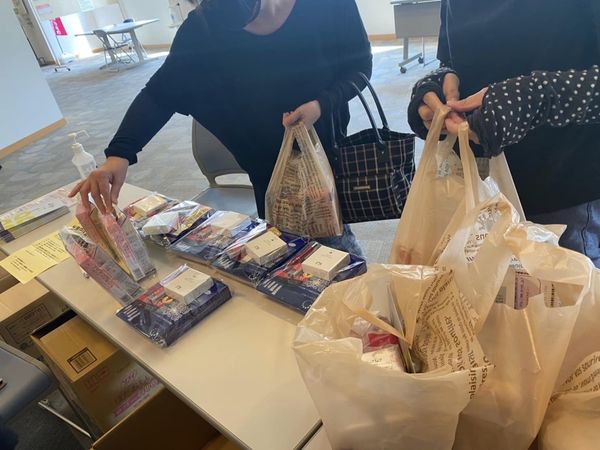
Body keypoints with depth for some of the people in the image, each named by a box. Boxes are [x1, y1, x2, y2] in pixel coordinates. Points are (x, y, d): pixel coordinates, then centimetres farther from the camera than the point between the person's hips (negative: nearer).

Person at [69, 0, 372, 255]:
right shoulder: (205, 26, -15)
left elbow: (360, 65, -6)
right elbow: (161, 92, -14)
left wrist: (322, 104, -25)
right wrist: (118, 153, -28)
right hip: (270, 170, 1)